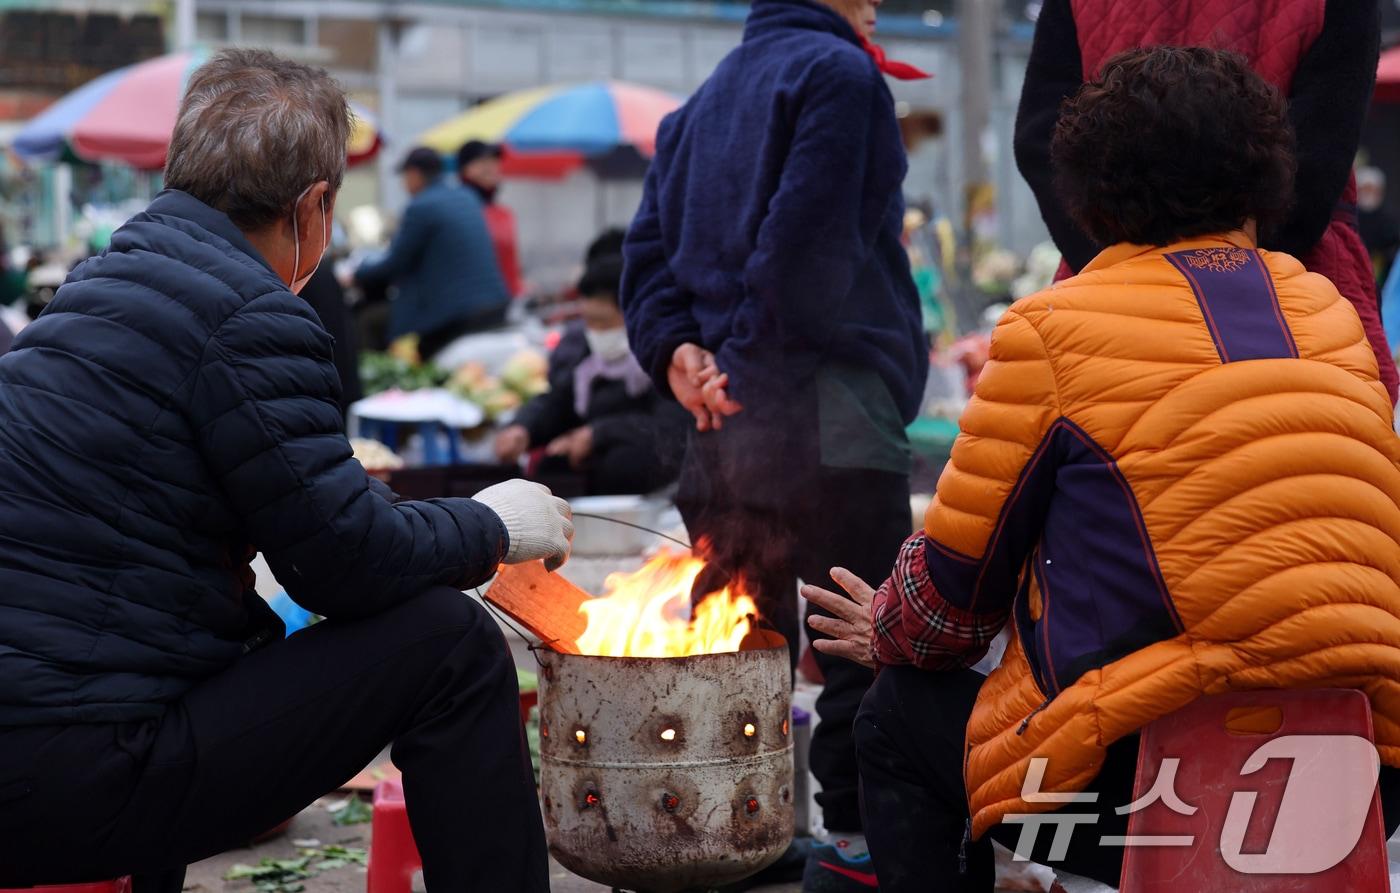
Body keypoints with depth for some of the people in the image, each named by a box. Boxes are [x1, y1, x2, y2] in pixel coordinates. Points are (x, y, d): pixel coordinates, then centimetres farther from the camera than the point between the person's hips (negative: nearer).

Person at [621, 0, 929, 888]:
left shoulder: (701, 105, 22)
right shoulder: (839, 72, -4)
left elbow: (650, 249, 15)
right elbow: (810, 248, -15)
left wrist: (676, 350, 3)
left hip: (725, 420, 8)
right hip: (830, 413, -8)